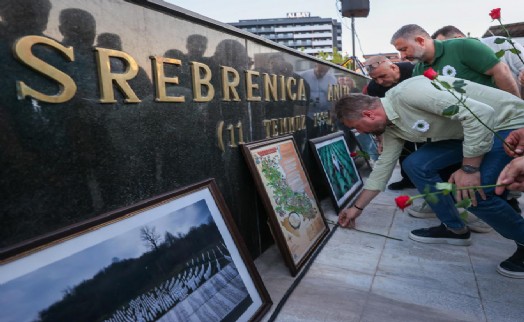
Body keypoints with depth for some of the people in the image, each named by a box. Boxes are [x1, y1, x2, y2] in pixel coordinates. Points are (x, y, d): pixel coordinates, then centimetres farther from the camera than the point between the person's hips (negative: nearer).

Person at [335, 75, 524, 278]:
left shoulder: (408, 93, -29)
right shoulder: (391, 127, 0)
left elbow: (480, 112, -31)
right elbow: (383, 167, 9)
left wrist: (470, 168, -26)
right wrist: (357, 208, 14)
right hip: (470, 128, 8)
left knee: (473, 192, -23)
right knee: (416, 165, -2)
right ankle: (454, 228, 12)